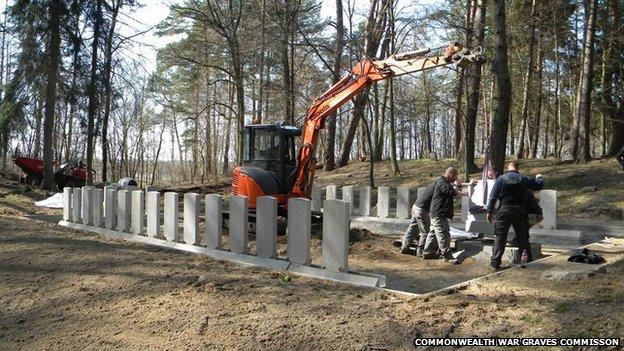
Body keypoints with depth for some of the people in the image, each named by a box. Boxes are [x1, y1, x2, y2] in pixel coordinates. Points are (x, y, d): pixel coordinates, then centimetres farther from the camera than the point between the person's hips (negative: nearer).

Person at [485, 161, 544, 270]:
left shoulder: (500, 179, -2)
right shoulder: (524, 179, 2)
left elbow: (493, 196, -5)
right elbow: (539, 185, 15)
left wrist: (489, 211, 0)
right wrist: (539, 178, 38)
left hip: (504, 211, -1)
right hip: (520, 212, 2)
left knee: (500, 237, 2)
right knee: (523, 237, 14)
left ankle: (495, 262, -1)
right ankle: (528, 260, 23)